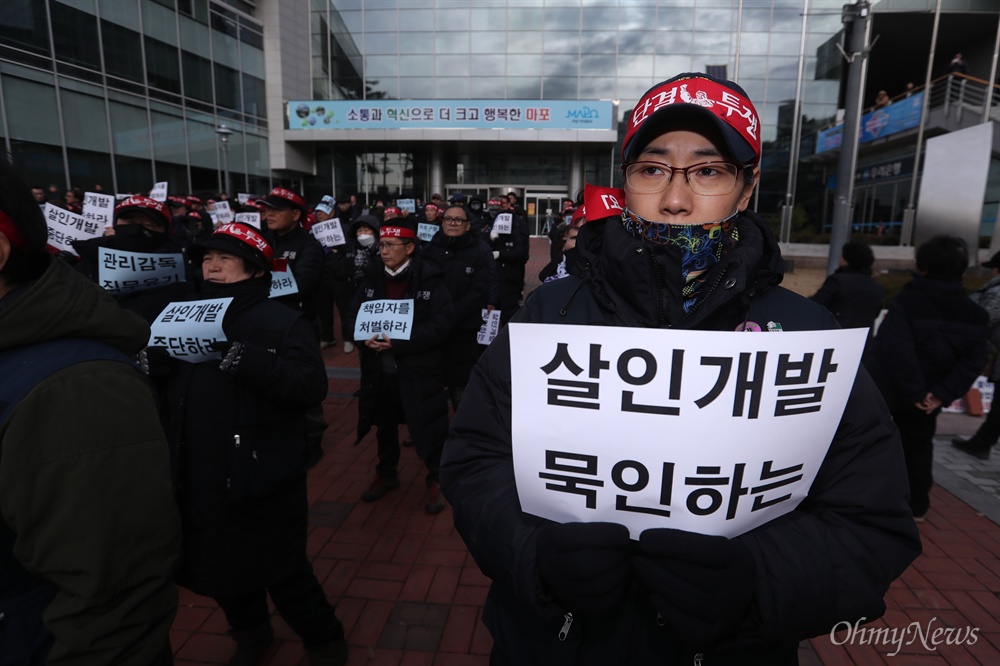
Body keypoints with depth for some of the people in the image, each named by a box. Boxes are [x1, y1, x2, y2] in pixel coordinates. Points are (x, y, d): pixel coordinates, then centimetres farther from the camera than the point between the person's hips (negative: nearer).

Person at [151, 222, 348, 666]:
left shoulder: (284, 322, -7)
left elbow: (312, 386, -20)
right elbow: (164, 386, 9)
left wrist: (247, 361, -31)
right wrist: (148, 366, -13)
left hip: (261, 478, -6)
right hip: (198, 478, 6)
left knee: (282, 570, 4)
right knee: (220, 565, 21)